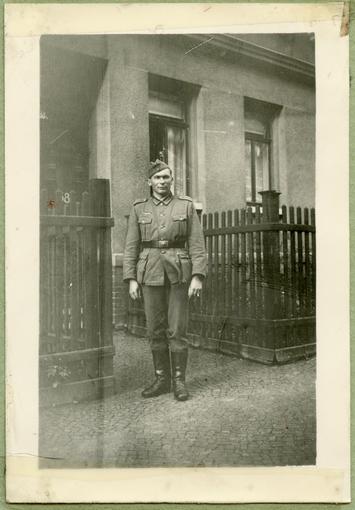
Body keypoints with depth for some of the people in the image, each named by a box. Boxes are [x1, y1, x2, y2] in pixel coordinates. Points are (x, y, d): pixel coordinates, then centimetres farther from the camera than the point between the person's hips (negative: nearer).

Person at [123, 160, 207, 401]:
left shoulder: (186, 205, 4)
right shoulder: (139, 208, 7)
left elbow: (197, 243, -1)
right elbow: (131, 246, 6)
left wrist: (198, 276, -10)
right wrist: (131, 279, -2)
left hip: (178, 273, -2)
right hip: (150, 273, 2)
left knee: (177, 329, -2)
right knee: (155, 329, 6)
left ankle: (179, 381, 11)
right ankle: (162, 379, 19)